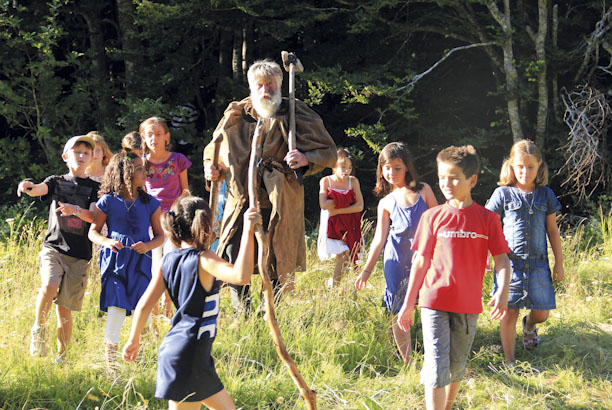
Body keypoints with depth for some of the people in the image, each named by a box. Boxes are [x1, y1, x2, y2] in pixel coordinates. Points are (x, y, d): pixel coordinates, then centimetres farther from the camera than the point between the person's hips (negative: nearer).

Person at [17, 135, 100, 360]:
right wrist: (28, 186, -34)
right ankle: (39, 328, -3)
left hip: (79, 254, 0)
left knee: (65, 308, 1)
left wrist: (75, 210, -25)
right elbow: (39, 189, -10)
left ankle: (61, 356, 17)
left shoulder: (94, 188, 9)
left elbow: (94, 217, -6)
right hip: (53, 247, 0)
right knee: (49, 287, -28)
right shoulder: (56, 181, 11)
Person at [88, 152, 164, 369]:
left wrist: (148, 245, -12)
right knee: (115, 310, -8)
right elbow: (93, 231, 6)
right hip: (115, 261, -2)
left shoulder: (149, 203, 5)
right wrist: (107, 242, -15)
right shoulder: (108, 202, -1)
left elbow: (160, 235, 9)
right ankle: (110, 362, 5)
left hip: (141, 261, 2)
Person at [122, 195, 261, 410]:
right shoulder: (204, 259, -17)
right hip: (188, 357, -9)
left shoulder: (169, 260, 5)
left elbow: (144, 304, 5)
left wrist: (134, 339, 18)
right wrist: (248, 231, -33)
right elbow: (240, 276, -35)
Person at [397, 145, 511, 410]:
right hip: (434, 301, -1)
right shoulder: (433, 217, 2)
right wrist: (408, 303, 6)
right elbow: (420, 262, 6)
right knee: (437, 366, -10)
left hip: (468, 304, 1)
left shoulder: (487, 219, 1)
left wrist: (503, 291, -19)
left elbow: (501, 259, -1)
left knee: (457, 367, 12)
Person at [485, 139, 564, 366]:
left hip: (538, 263, 2)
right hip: (510, 262, -2)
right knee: (509, 313, -1)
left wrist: (559, 262, 12)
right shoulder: (503, 194, 0)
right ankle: (509, 362, 13)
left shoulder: (545, 195, 7)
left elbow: (552, 230, 12)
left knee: (541, 313, 3)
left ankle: (529, 326, 40)